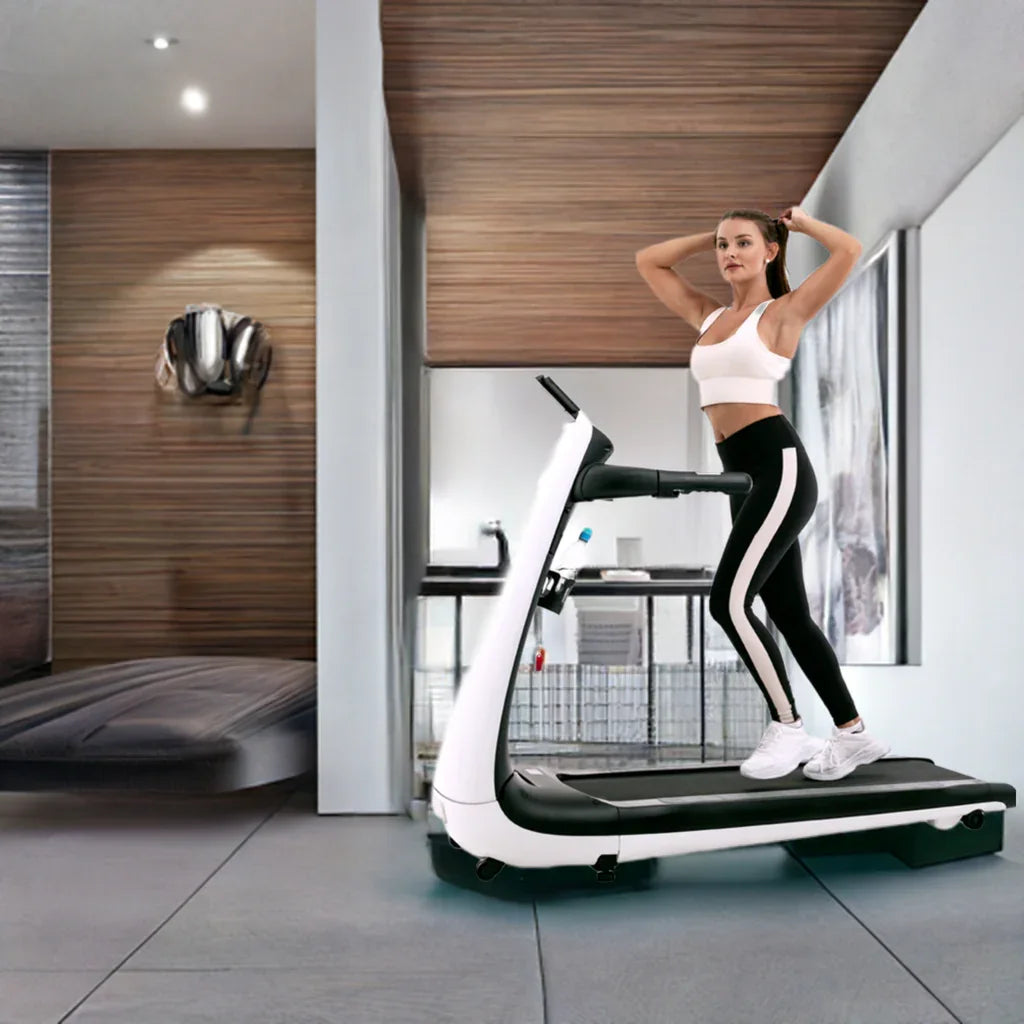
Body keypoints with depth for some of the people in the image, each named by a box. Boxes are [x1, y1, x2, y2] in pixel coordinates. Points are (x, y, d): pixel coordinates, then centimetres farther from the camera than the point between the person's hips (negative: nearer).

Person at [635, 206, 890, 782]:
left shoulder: (783, 312, 2)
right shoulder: (708, 316, 20)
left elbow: (850, 250, -10)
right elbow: (648, 262, 27)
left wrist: (799, 222, 8)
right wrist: (712, 235, 22)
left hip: (778, 465, -7)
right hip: (743, 475, 8)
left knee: (730, 602, -15)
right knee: (790, 614, 8)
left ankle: (789, 728, 0)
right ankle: (855, 735, 19)